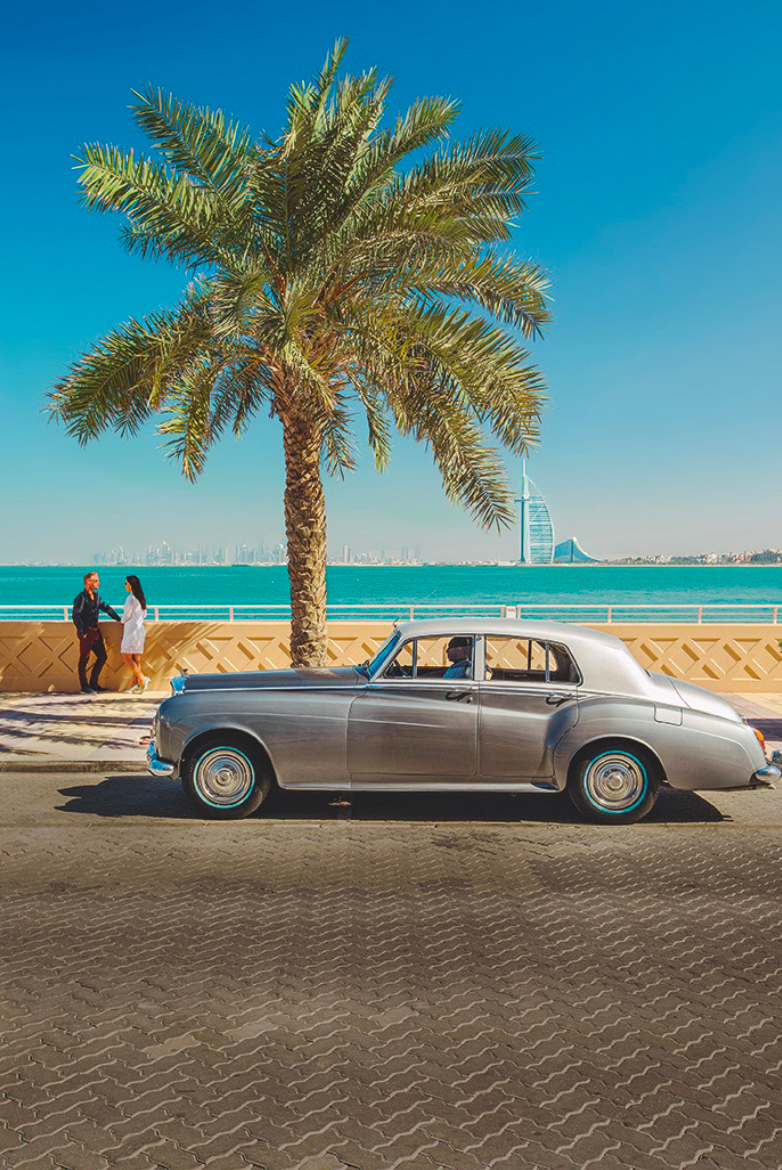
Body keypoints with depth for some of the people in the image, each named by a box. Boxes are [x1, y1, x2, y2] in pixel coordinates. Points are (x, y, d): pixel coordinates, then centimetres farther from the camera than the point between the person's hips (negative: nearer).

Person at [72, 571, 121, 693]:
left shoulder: (96, 596, 13)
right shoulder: (81, 598, -11)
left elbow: (106, 608, 26)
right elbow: (75, 616, -16)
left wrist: (119, 619, 22)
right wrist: (83, 632, -19)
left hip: (95, 631, 8)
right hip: (86, 633, -8)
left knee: (102, 657, 9)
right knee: (84, 659, -2)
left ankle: (93, 683, 17)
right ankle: (84, 687, 3)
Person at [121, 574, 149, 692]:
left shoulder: (131, 598, -15)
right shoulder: (141, 598, 12)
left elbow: (126, 615, -9)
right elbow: (144, 614, 21)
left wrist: (122, 621, 11)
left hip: (132, 629, -9)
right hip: (140, 629, 9)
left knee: (126, 657, -5)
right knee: (136, 658, 8)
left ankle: (142, 679, -12)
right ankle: (136, 684, 6)